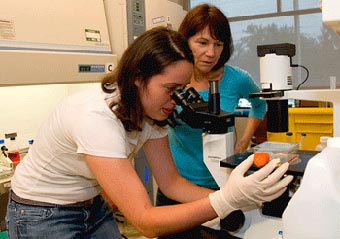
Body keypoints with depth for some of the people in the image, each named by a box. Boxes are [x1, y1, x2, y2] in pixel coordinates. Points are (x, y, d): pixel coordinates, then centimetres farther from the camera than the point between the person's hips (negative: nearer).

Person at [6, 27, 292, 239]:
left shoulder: (149, 111, -11)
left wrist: (234, 195, -23)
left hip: (93, 207, 7)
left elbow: (170, 182, -10)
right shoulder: (96, 116, -35)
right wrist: (225, 200, -44)